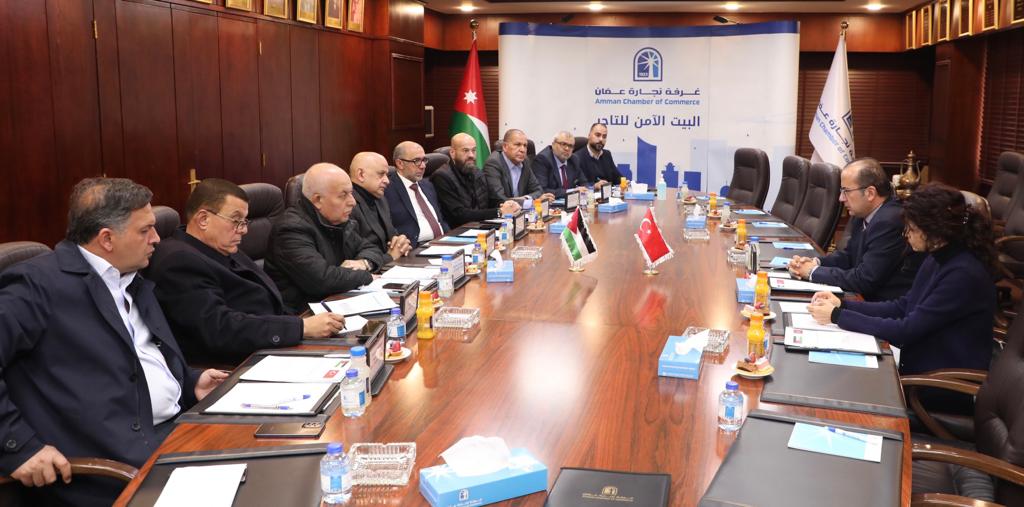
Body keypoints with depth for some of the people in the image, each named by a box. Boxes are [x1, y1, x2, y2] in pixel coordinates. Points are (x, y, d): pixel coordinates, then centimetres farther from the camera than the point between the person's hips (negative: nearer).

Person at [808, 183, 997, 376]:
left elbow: (905, 330, -23)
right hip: (920, 362, 8)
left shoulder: (964, 274, -24)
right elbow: (901, 307, 11)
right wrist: (842, 304, 0)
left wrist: (837, 316, -18)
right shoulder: (938, 259, 4)